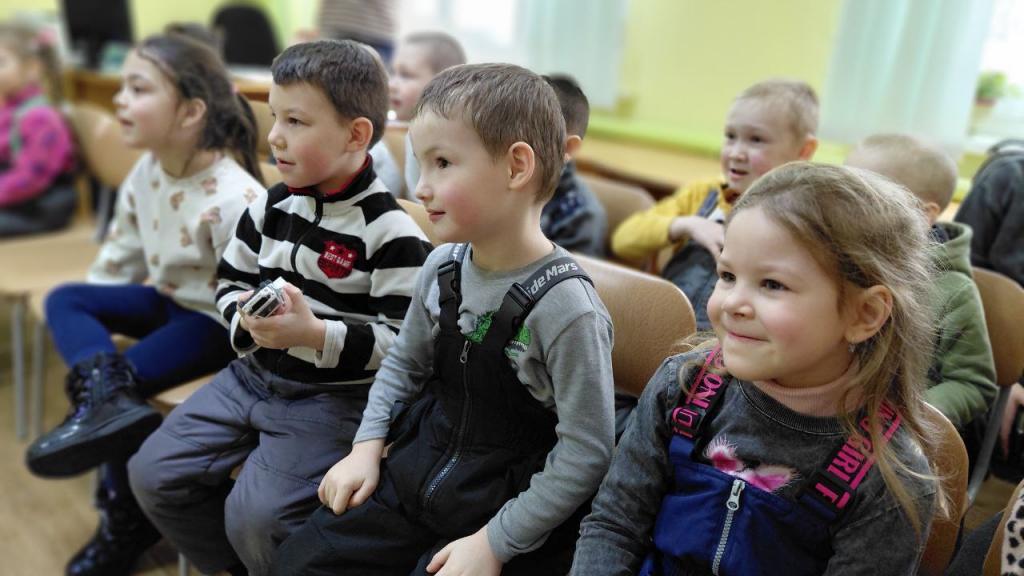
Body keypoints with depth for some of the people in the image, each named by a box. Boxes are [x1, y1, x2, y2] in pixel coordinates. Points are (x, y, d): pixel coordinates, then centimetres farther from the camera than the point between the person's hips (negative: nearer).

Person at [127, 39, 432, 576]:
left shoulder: (391, 233, -17)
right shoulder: (270, 207, 4)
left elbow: (406, 341, -18)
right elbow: (231, 282, 15)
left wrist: (314, 335, -27)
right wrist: (246, 319, -8)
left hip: (333, 397, -7)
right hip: (253, 373, 7)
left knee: (256, 517, -18)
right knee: (153, 474, 6)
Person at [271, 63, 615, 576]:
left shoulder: (564, 306, -24)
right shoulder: (442, 267, -4)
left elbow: (585, 453, -19)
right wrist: (367, 447, 4)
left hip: (501, 514, -5)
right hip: (413, 476, 6)